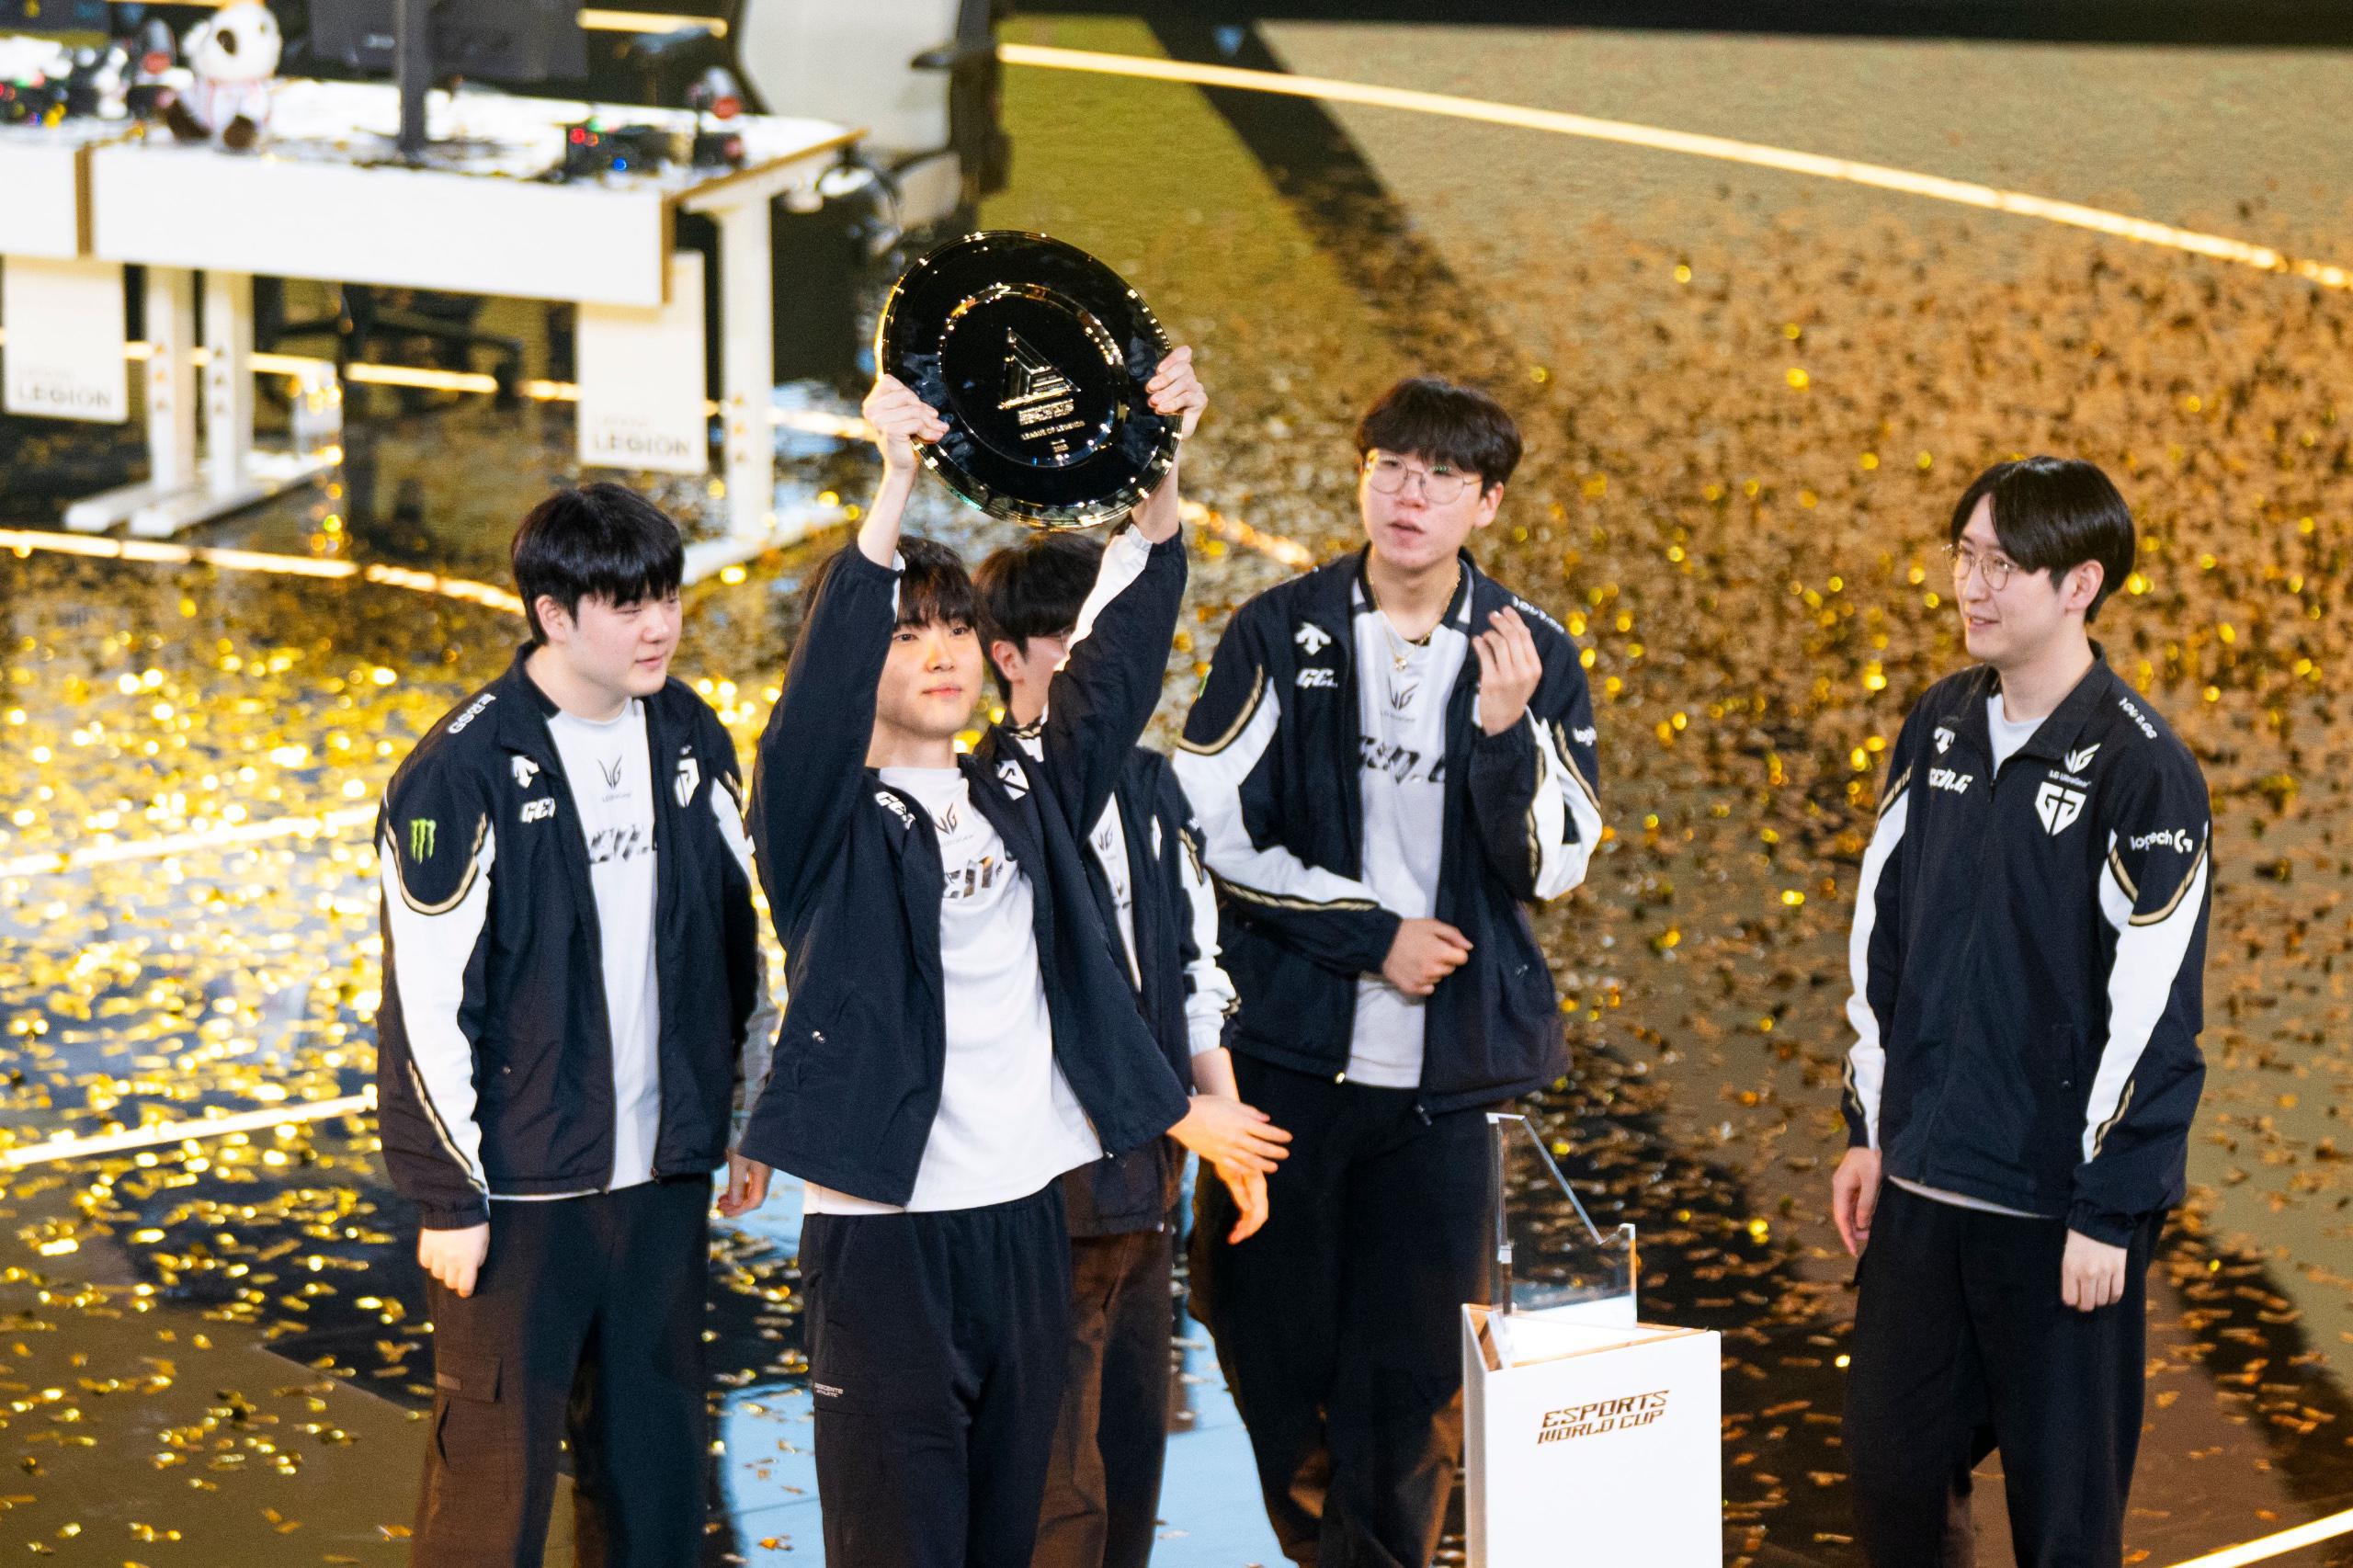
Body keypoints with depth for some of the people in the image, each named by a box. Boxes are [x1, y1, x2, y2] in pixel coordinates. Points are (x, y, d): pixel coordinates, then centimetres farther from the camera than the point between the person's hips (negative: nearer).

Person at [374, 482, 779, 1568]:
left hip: (663, 1173, 6)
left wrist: (754, 1118, 17)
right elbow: (427, 1003, -12)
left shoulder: (693, 741, 5)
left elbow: (736, 939, 16)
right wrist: (449, 1197, -11)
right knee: (497, 1465, -1)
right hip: (521, 1183, -6)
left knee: (654, 1456, 13)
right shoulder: (464, 773, -14)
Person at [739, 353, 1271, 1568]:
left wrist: (1156, 467, -10)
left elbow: (1122, 652, 3)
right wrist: (895, 486, -33)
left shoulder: (1030, 794, 11)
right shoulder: (827, 818, -4)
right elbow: (822, 683, -22)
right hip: (883, 1230, -6)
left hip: (1026, 1222, 6)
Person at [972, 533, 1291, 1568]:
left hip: (1148, 1177, 8)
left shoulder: (1150, 787, 13)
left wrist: (1228, 1130, 8)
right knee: (1058, 1484, -4)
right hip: (1051, 1186, -8)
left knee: (1135, 1457, 13)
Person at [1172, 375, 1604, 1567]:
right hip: (1288, 1051, 0)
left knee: (1415, 1364, 1)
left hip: (1449, 1067, 0)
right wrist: (1371, 932, -11)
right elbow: (1213, 831, -5)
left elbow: (1554, 865, -2)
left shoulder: (1531, 654, 3)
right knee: (1271, 1335, 6)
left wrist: (1506, 727, -19)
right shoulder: (1279, 634, 0)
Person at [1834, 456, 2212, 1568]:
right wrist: (1869, 1131, 13)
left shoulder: (2140, 770, -13)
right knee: (1891, 1473, 12)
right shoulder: (1939, 729, 6)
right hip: (1918, 1186, 6)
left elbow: (2153, 1011, -13)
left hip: (2058, 1210, -6)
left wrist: (2110, 1213, -14)